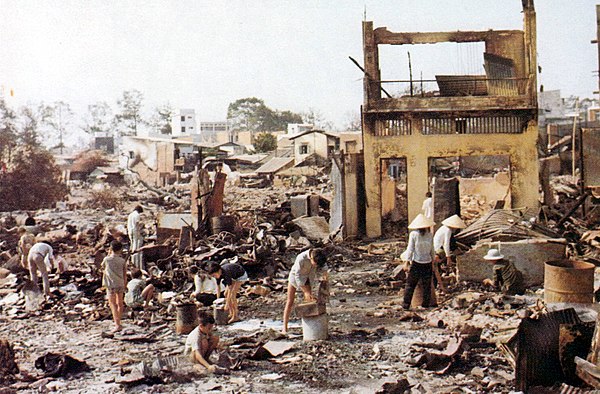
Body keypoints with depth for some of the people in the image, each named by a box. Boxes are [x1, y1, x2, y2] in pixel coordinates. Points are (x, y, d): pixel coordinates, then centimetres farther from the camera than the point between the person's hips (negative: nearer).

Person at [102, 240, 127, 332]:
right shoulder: (122, 261, -1)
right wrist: (125, 285, 17)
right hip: (120, 284, 3)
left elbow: (103, 265, 17)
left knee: (113, 304, -4)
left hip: (111, 284, -3)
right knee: (120, 303, 17)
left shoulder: (107, 259, -7)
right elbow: (125, 274, 5)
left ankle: (117, 324, -15)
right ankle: (118, 322, 32)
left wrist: (109, 254, 17)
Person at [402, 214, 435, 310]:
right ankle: (426, 305, 16)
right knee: (427, 285, 12)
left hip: (416, 263, -2)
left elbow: (410, 249, -8)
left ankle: (406, 304, 5)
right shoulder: (430, 235, -1)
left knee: (410, 284, 5)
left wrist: (408, 261, -3)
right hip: (427, 262, 3)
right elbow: (432, 250, 6)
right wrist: (433, 261, 17)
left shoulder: (413, 234, -9)